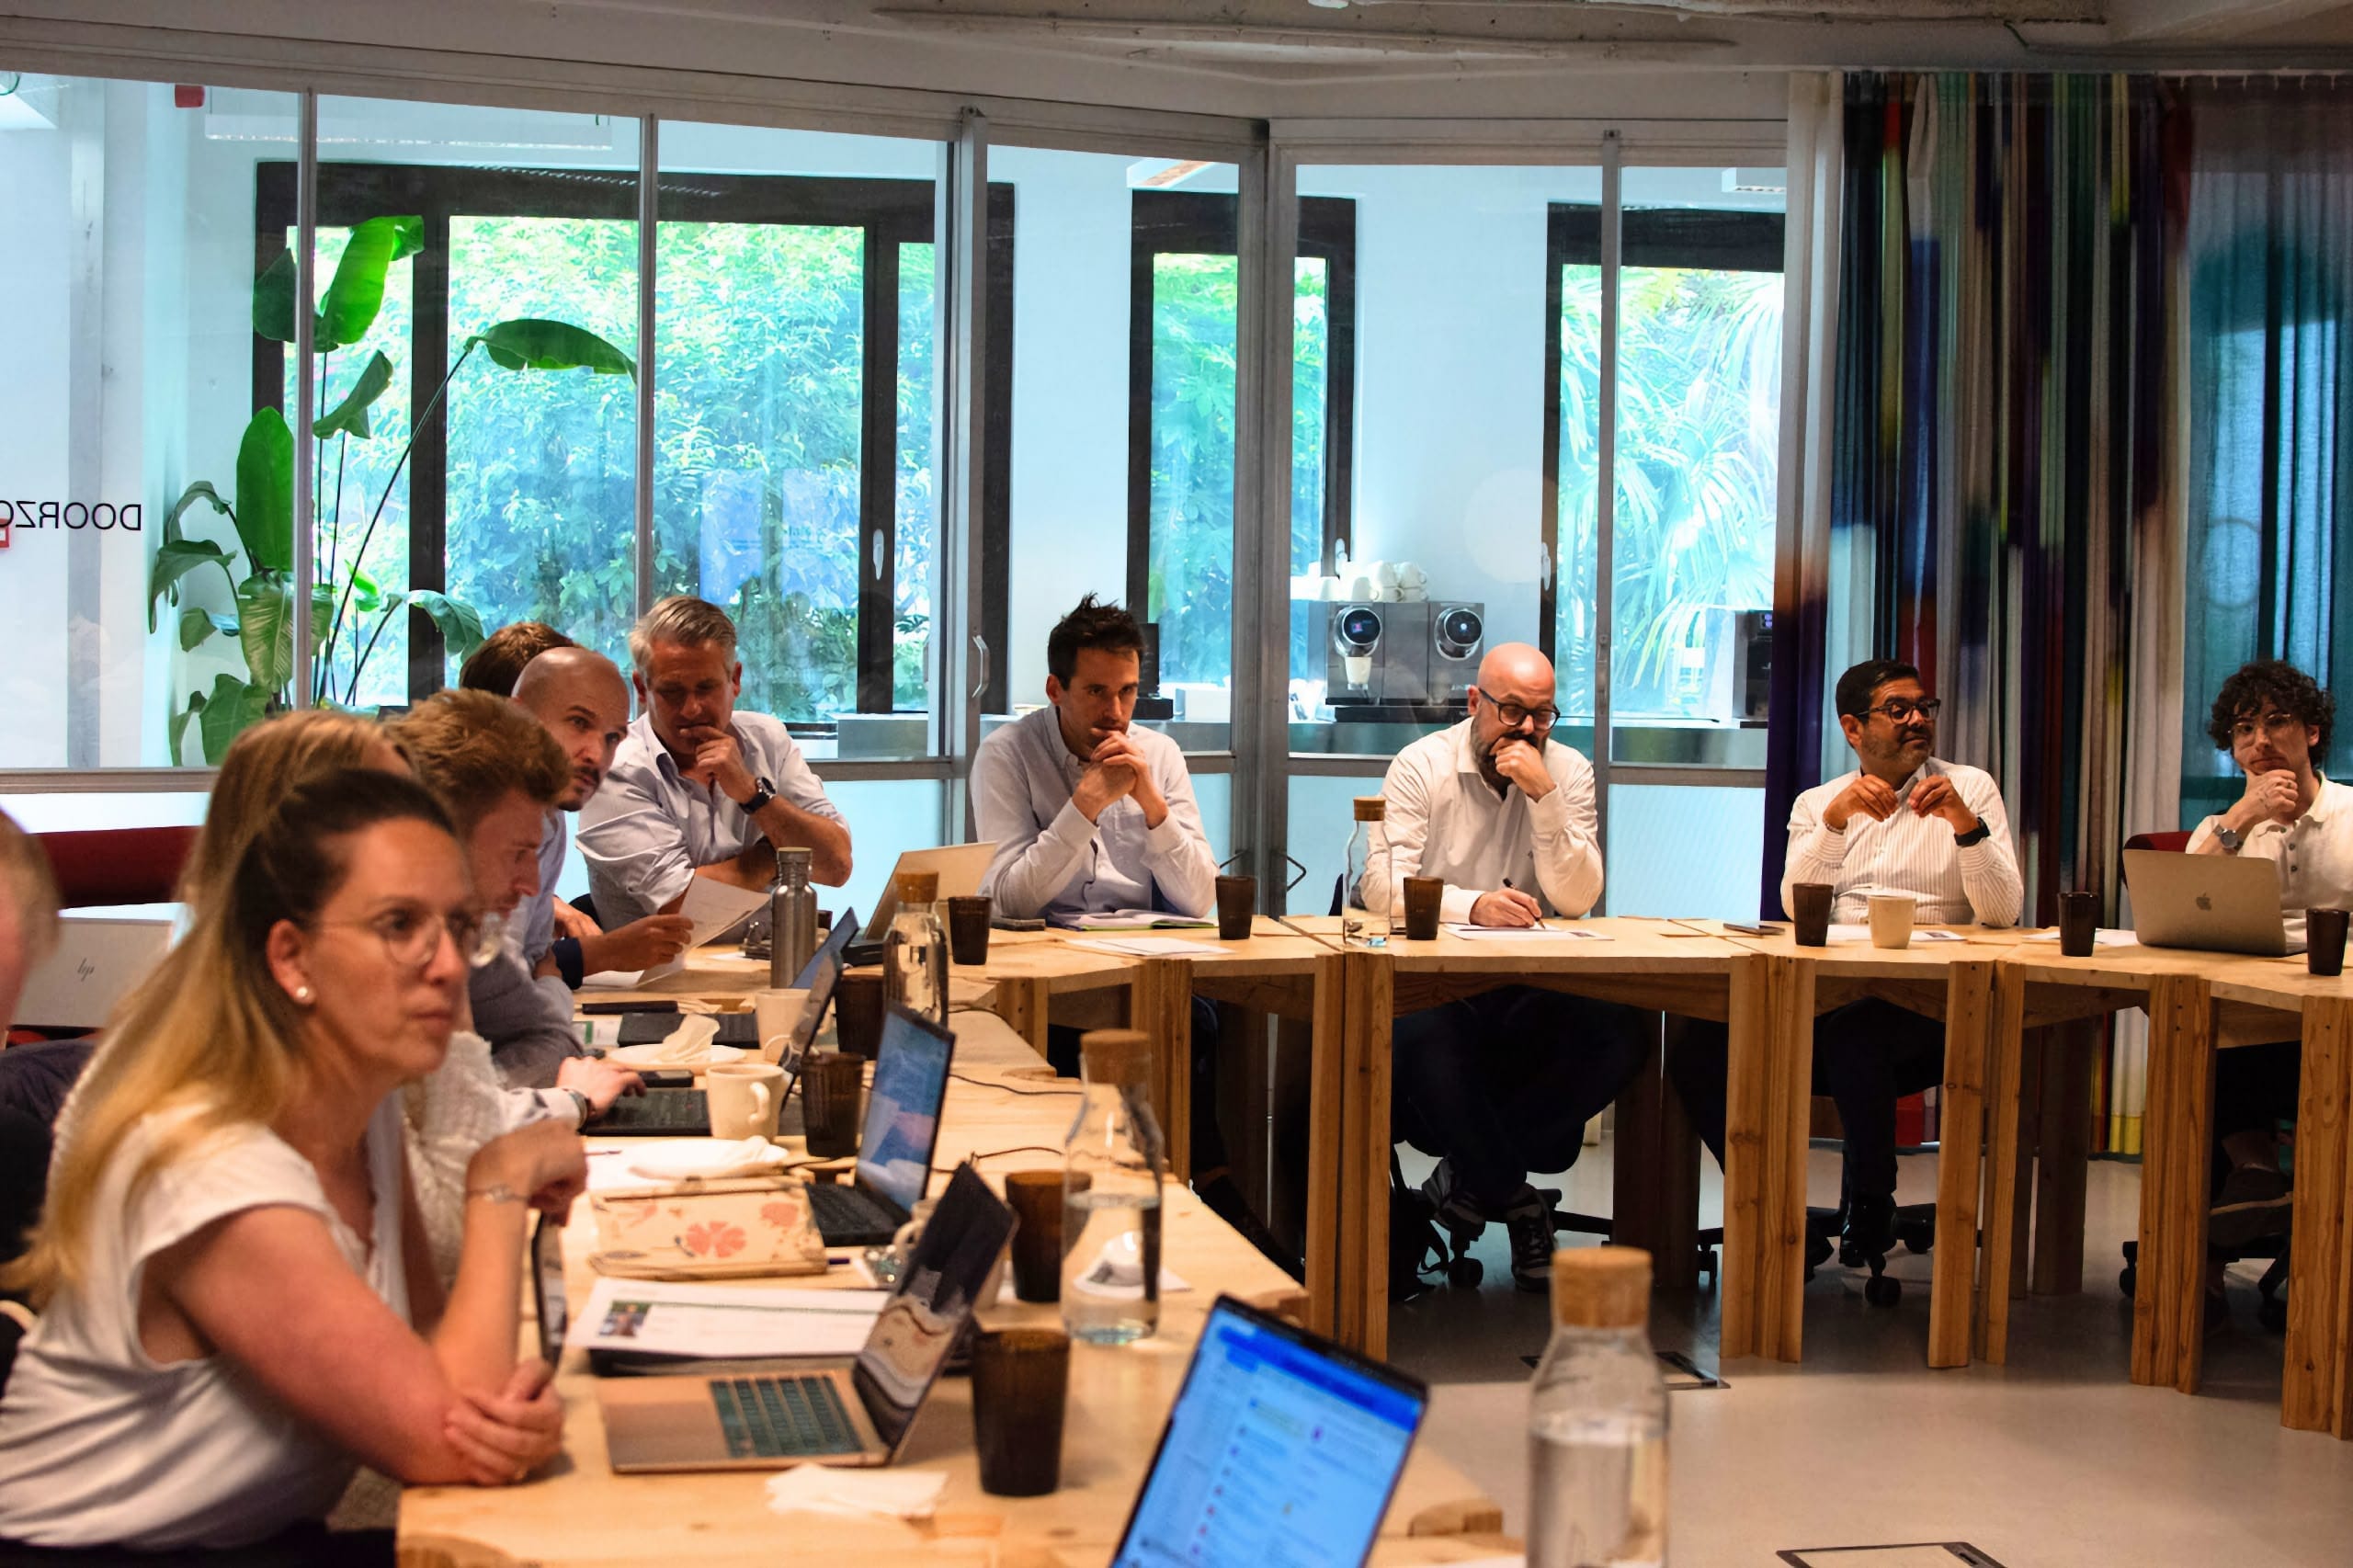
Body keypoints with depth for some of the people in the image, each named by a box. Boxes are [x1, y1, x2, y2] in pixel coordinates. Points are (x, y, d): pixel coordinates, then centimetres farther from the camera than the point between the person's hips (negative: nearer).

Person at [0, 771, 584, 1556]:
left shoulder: (369, 1109, 1)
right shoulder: (213, 1174, -26)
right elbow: (446, 1445, -25)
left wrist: (517, 1395, -17)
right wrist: (502, 1191, -17)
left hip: (261, 1535, 8)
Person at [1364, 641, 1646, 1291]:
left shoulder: (1569, 773, 7)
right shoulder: (1423, 766, 1)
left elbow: (1577, 899, -5)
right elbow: (1382, 883, -11)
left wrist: (1544, 797, -15)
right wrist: (1472, 905, -26)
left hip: (1533, 986, 3)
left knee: (1616, 1036, -26)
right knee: (1423, 1036, -36)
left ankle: (1469, 1175, -10)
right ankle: (1514, 1201, -13)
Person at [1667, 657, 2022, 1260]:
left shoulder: (1969, 788, 10)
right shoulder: (1817, 803, 17)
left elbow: (2002, 911, -2)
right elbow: (1797, 908, 0)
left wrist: (1966, 824, -15)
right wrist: (1836, 818, -12)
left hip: (1927, 1011, -3)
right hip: (1823, 999, 3)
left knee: (1853, 1035, -37)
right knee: (1698, 1050, -21)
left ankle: (1872, 1209, -15)